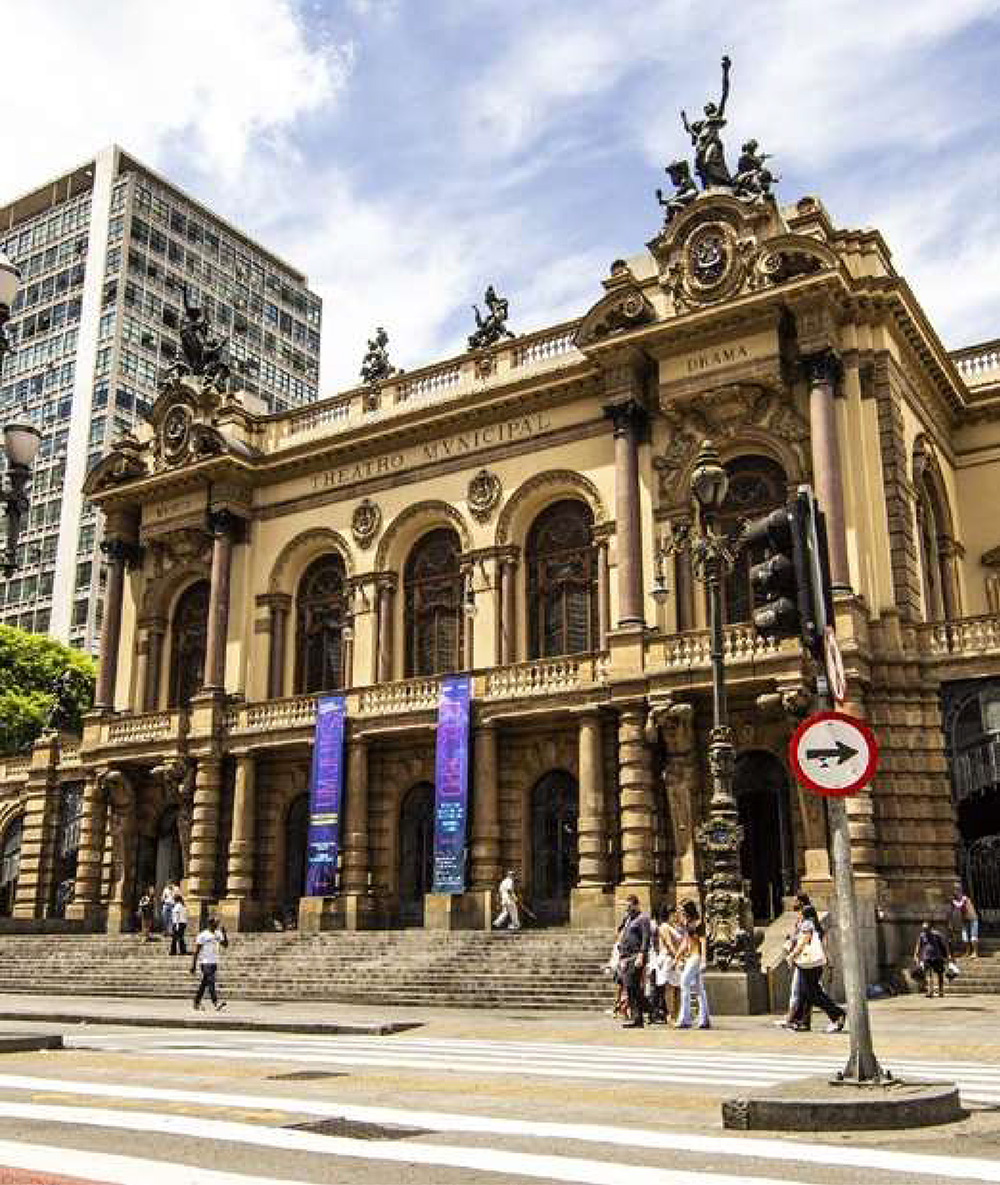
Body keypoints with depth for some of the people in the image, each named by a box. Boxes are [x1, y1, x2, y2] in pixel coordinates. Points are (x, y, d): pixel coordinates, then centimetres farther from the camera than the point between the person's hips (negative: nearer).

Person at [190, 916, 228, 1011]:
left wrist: (224, 934, -5)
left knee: (204, 984, 14)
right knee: (211, 982, -16)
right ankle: (216, 1003, -22)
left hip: (214, 962, 7)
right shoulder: (203, 935, -9)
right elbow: (196, 951, -7)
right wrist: (194, 965, -9)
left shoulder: (218, 934, 10)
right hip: (206, 962, -7)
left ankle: (197, 1003, 24)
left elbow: (225, 944, 9)